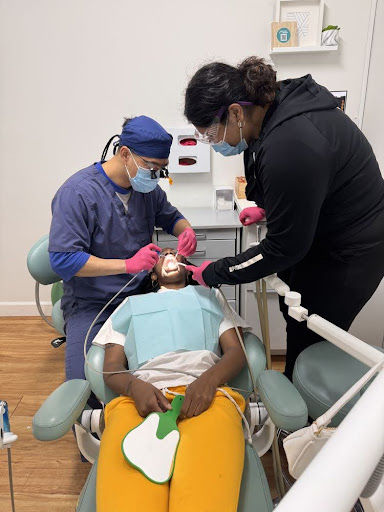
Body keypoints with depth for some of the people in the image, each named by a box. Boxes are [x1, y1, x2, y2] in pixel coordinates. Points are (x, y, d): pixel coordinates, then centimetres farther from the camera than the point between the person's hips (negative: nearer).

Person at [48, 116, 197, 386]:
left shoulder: (147, 186, 4)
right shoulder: (77, 192, -15)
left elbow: (170, 215, 22)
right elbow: (63, 260, -19)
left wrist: (186, 230, -2)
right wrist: (128, 264, -25)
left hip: (142, 293, 5)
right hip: (91, 305, -4)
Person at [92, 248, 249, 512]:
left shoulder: (210, 296, 32)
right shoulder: (131, 304, 33)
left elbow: (237, 351, 16)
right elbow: (112, 367, 20)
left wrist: (209, 379, -8)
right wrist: (134, 387, -6)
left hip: (205, 393, 0)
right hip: (142, 397, 1)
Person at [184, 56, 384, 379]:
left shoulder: (288, 147, -35)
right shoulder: (278, 102, -6)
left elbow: (284, 248, -25)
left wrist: (214, 273, -16)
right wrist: (267, 207, 10)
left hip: (348, 255, -9)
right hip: (318, 229, 9)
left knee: (309, 341, 7)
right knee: (293, 313, 22)